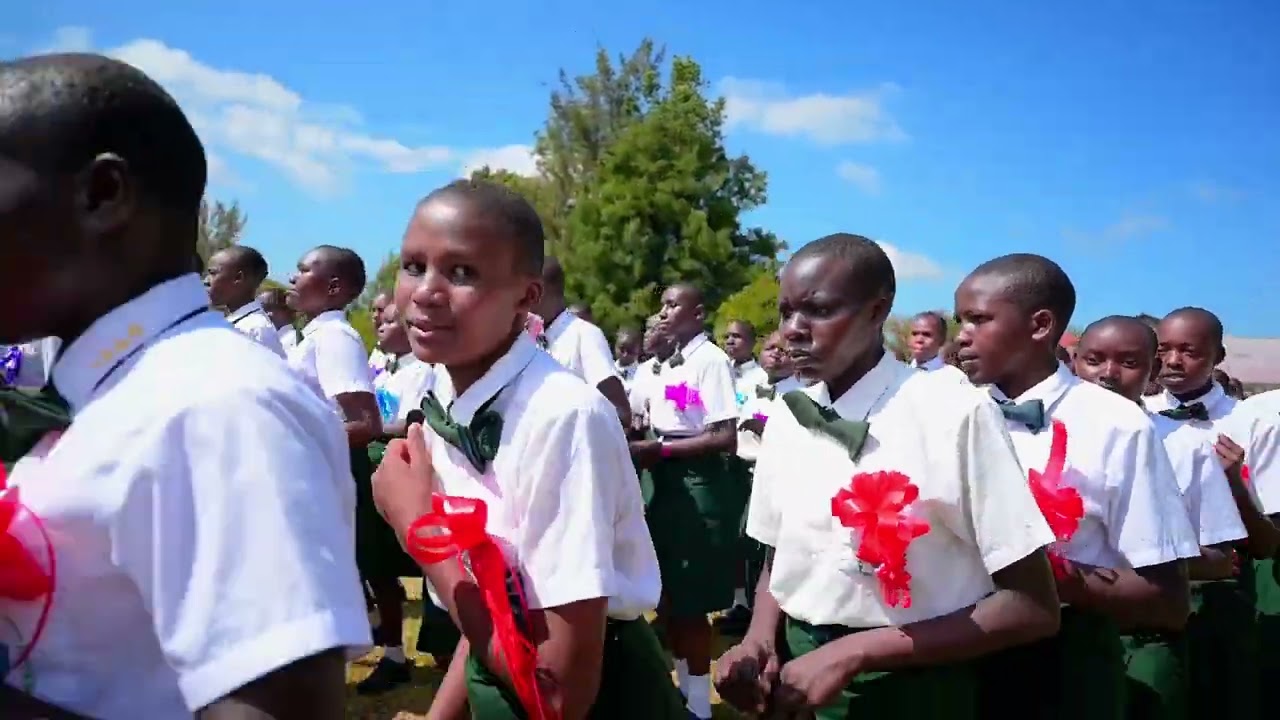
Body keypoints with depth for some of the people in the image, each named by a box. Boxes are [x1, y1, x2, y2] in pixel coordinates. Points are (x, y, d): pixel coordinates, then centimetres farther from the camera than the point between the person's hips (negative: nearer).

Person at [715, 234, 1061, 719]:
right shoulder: (785, 421, -1)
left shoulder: (954, 413, -18)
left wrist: (855, 652, -20)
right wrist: (760, 641, -10)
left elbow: (1032, 608, -16)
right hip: (798, 671, 5)